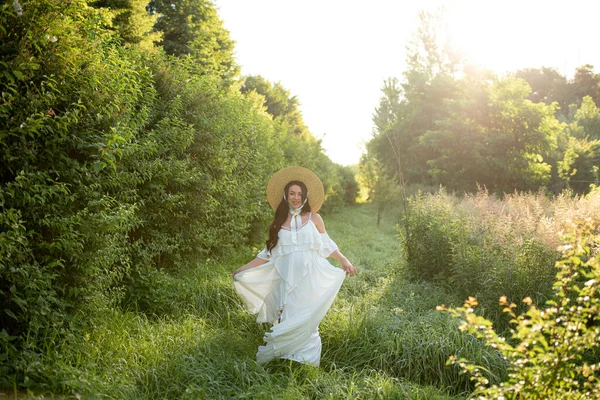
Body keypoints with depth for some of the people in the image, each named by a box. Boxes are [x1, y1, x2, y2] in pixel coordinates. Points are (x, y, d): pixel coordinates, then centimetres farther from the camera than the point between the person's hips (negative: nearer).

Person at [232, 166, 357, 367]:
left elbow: (326, 244, 9)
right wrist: (244, 269, 8)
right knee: (287, 321, 2)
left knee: (305, 320, -4)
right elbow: (268, 253, 12)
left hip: (309, 280, -2)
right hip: (286, 280, 2)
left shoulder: (314, 218, 5)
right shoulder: (279, 222, 10)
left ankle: (306, 362, 5)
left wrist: (343, 260, -6)